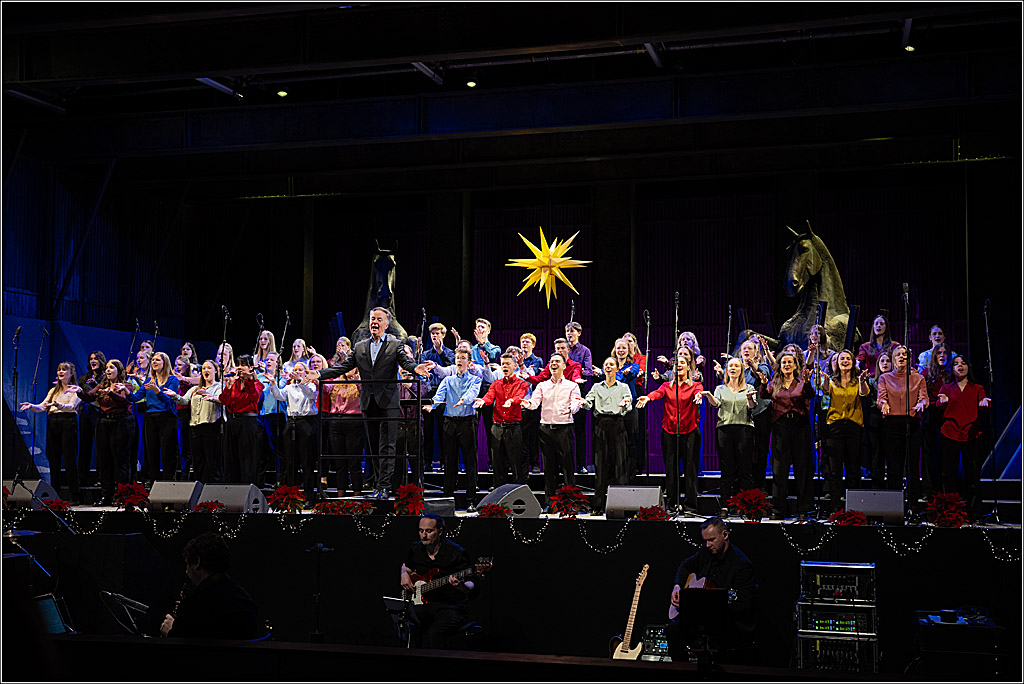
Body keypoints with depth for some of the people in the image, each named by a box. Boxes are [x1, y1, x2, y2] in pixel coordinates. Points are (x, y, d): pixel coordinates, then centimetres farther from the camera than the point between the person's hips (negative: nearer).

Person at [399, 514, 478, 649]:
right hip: (424, 602, 5)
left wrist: (460, 586, -34)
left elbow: (472, 585, -11)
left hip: (452, 606, -5)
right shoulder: (416, 549, 9)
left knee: (435, 632, -32)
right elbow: (406, 565, 33)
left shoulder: (456, 553, -9)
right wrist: (404, 574, 10)